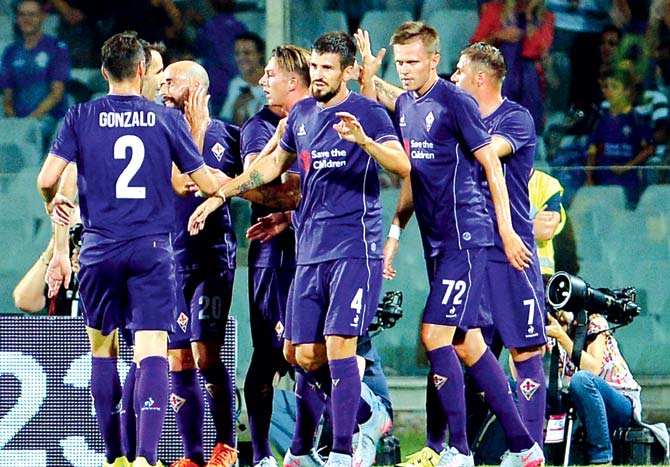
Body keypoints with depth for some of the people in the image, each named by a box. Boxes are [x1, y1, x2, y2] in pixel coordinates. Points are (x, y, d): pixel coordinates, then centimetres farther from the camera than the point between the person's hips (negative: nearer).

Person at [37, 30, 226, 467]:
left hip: (100, 250, 1)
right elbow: (209, 184, 7)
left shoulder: (81, 117, 2)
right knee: (152, 353, -8)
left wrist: (56, 203, 18)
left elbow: (47, 179, -5)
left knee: (103, 349, 18)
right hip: (153, 250, -1)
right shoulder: (168, 119, 3)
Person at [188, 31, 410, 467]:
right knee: (303, 353, 3)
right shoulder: (302, 114, 14)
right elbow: (274, 163, 29)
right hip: (310, 251, 7)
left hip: (355, 247, -7)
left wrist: (364, 140, -34)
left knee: (338, 344, -14)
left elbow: (402, 165, -17)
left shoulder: (368, 113, -4)